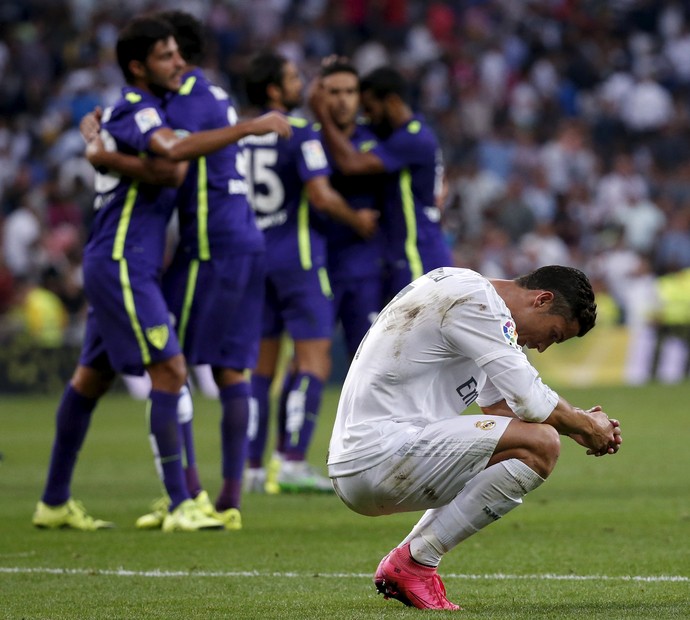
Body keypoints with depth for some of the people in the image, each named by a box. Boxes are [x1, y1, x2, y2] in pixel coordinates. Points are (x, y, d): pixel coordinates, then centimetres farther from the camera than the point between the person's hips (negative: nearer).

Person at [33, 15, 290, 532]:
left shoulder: (141, 110, 16)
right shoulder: (135, 111, -15)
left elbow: (175, 170, 2)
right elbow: (173, 151, -36)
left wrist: (113, 156, -14)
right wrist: (250, 127, -34)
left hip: (120, 266, 10)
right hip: (121, 263, -10)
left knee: (93, 377, 14)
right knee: (170, 371, -15)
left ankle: (55, 502, 21)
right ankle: (180, 506, -18)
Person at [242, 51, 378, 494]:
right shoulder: (301, 133, -11)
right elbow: (320, 194, -17)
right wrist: (358, 220, -2)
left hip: (254, 254, 7)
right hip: (298, 255, -7)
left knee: (261, 363, 10)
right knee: (315, 360, -4)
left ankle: (253, 466, 8)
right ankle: (292, 461, -14)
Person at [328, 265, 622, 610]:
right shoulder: (475, 302, -12)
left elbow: (499, 405, 27)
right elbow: (530, 400, -15)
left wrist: (574, 426, 16)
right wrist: (586, 426, 2)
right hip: (379, 457, -11)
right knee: (540, 446, -20)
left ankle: (403, 567, 14)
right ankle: (415, 561, -12)